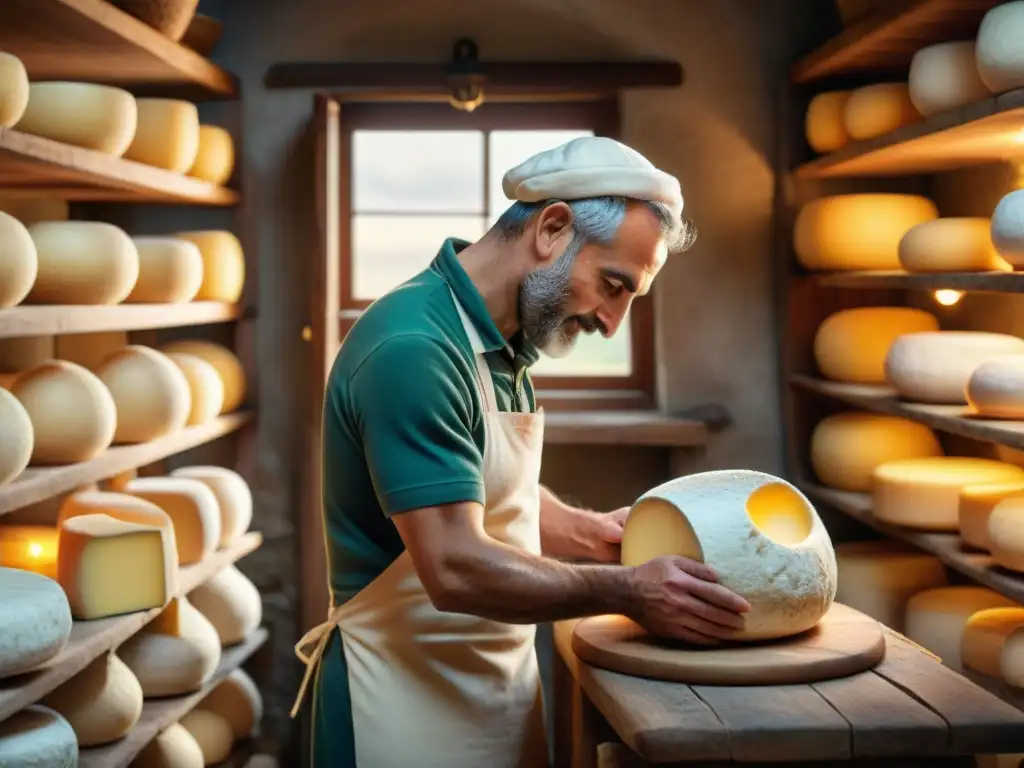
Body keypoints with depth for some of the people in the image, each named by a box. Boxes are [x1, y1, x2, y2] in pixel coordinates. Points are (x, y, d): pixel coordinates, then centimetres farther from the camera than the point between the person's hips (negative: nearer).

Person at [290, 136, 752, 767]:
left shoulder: (498, 344, 6)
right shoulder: (414, 350, -24)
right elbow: (457, 569, -28)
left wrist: (599, 535, 1)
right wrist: (627, 591, -22)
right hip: (411, 702, -9)